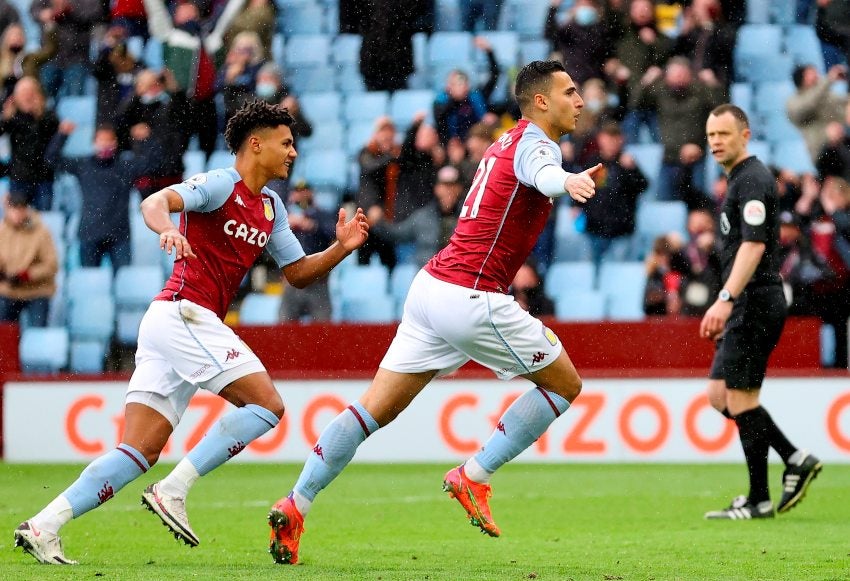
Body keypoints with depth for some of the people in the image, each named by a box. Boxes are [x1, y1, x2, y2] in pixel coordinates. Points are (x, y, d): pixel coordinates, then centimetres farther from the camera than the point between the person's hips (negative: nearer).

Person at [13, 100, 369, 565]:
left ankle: (44, 526, -8)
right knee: (266, 404, -13)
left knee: (139, 453, 0)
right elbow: (155, 202, -20)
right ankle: (172, 491, -16)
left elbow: (299, 273, 26)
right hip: (184, 313, -9)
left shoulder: (271, 207, 21)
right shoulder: (221, 185, -5)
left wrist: (341, 247, 9)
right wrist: (167, 229, -42)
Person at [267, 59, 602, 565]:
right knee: (566, 384, 5)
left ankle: (295, 507, 0)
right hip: (472, 297, -9)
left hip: (433, 286, 9)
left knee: (375, 408, 7)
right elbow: (543, 173, -35)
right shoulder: (535, 143, -9)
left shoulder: (510, 142, 19)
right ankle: (473, 477, 3)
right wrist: (568, 181, -56)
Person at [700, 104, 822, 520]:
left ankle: (758, 500, -1)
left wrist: (725, 299, -32)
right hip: (746, 307, 10)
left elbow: (753, 245, -24)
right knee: (719, 394, 10)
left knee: (740, 399, -6)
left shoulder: (752, 180, -13)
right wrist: (727, 306, 26)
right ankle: (795, 459, 10)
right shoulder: (738, 180, 19)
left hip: (756, 304, -10)